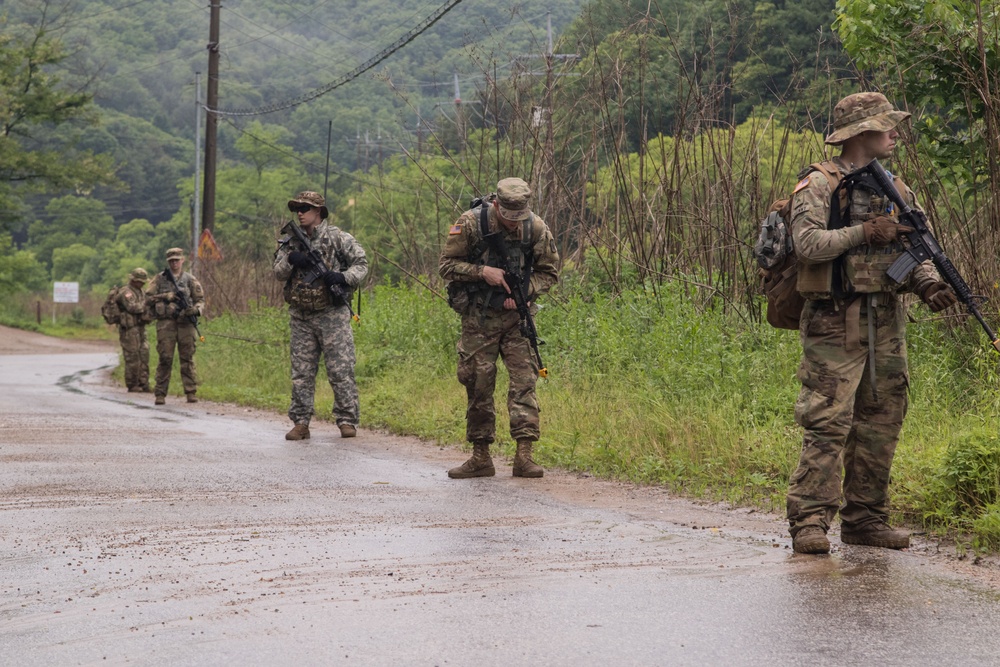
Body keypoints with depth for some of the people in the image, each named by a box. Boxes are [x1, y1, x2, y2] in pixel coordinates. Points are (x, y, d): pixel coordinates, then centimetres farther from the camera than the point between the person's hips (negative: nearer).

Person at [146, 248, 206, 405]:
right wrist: (166, 297, -10)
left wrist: (196, 309, -12)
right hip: (166, 323, -1)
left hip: (185, 323, 1)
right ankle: (160, 394, 2)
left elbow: (200, 300, 10)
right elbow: (148, 298, 5)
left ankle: (191, 393, 1)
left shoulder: (190, 280, 11)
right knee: (165, 359, -3)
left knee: (187, 359, -1)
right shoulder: (159, 279, 10)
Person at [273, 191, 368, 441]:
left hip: (332, 314, -4)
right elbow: (278, 272, 4)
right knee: (301, 373, 5)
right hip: (301, 317, 4)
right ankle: (300, 422, 10)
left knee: (341, 370, -5)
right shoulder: (291, 243, 12)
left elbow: (361, 263, -1)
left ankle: (347, 420, 1)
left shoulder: (338, 238, -1)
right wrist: (291, 261, -17)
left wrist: (343, 277, -19)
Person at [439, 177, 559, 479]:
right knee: (478, 384, 2)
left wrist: (524, 292, -12)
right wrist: (482, 271, -19)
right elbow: (447, 265, -5)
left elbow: (548, 272, 5)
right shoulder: (471, 223, -10)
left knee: (524, 379, -10)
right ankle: (480, 458, 12)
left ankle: (524, 454, -11)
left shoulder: (536, 228, -5)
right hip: (478, 317, -1)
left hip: (516, 315, 1)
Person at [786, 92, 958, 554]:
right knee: (828, 424, -11)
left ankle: (865, 519, 17)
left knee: (880, 424, 8)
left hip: (887, 323, 7)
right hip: (835, 324, -7)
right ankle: (809, 523, -8)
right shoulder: (818, 186, -4)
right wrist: (864, 231, -19)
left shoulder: (897, 191, 15)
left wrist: (929, 285, -5)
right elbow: (808, 243, -19)